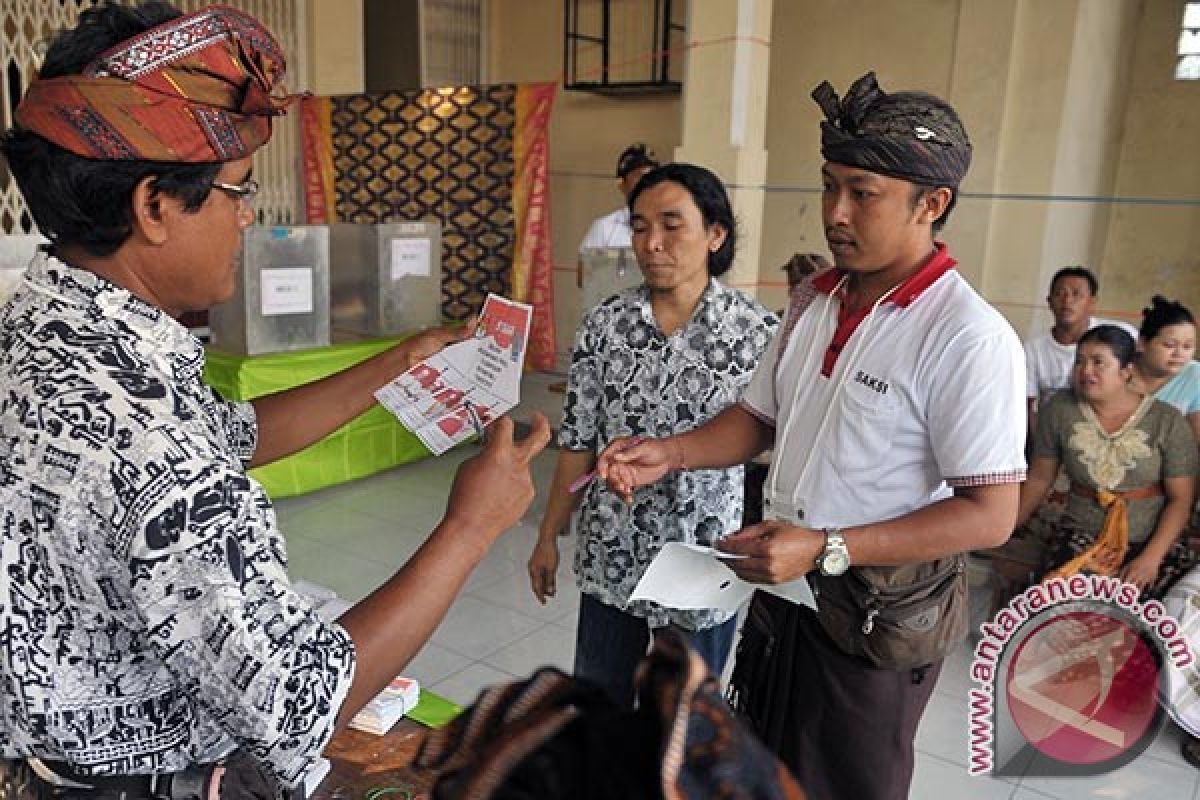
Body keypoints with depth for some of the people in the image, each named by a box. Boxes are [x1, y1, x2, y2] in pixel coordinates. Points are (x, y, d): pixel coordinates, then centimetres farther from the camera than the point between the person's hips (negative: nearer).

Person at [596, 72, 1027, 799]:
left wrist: (826, 548, -27)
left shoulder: (969, 338, -22)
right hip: (781, 589, 7)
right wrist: (670, 453, -5)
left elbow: (989, 514, -22)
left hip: (879, 619, -6)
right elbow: (762, 418, 11)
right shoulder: (816, 300, 2)